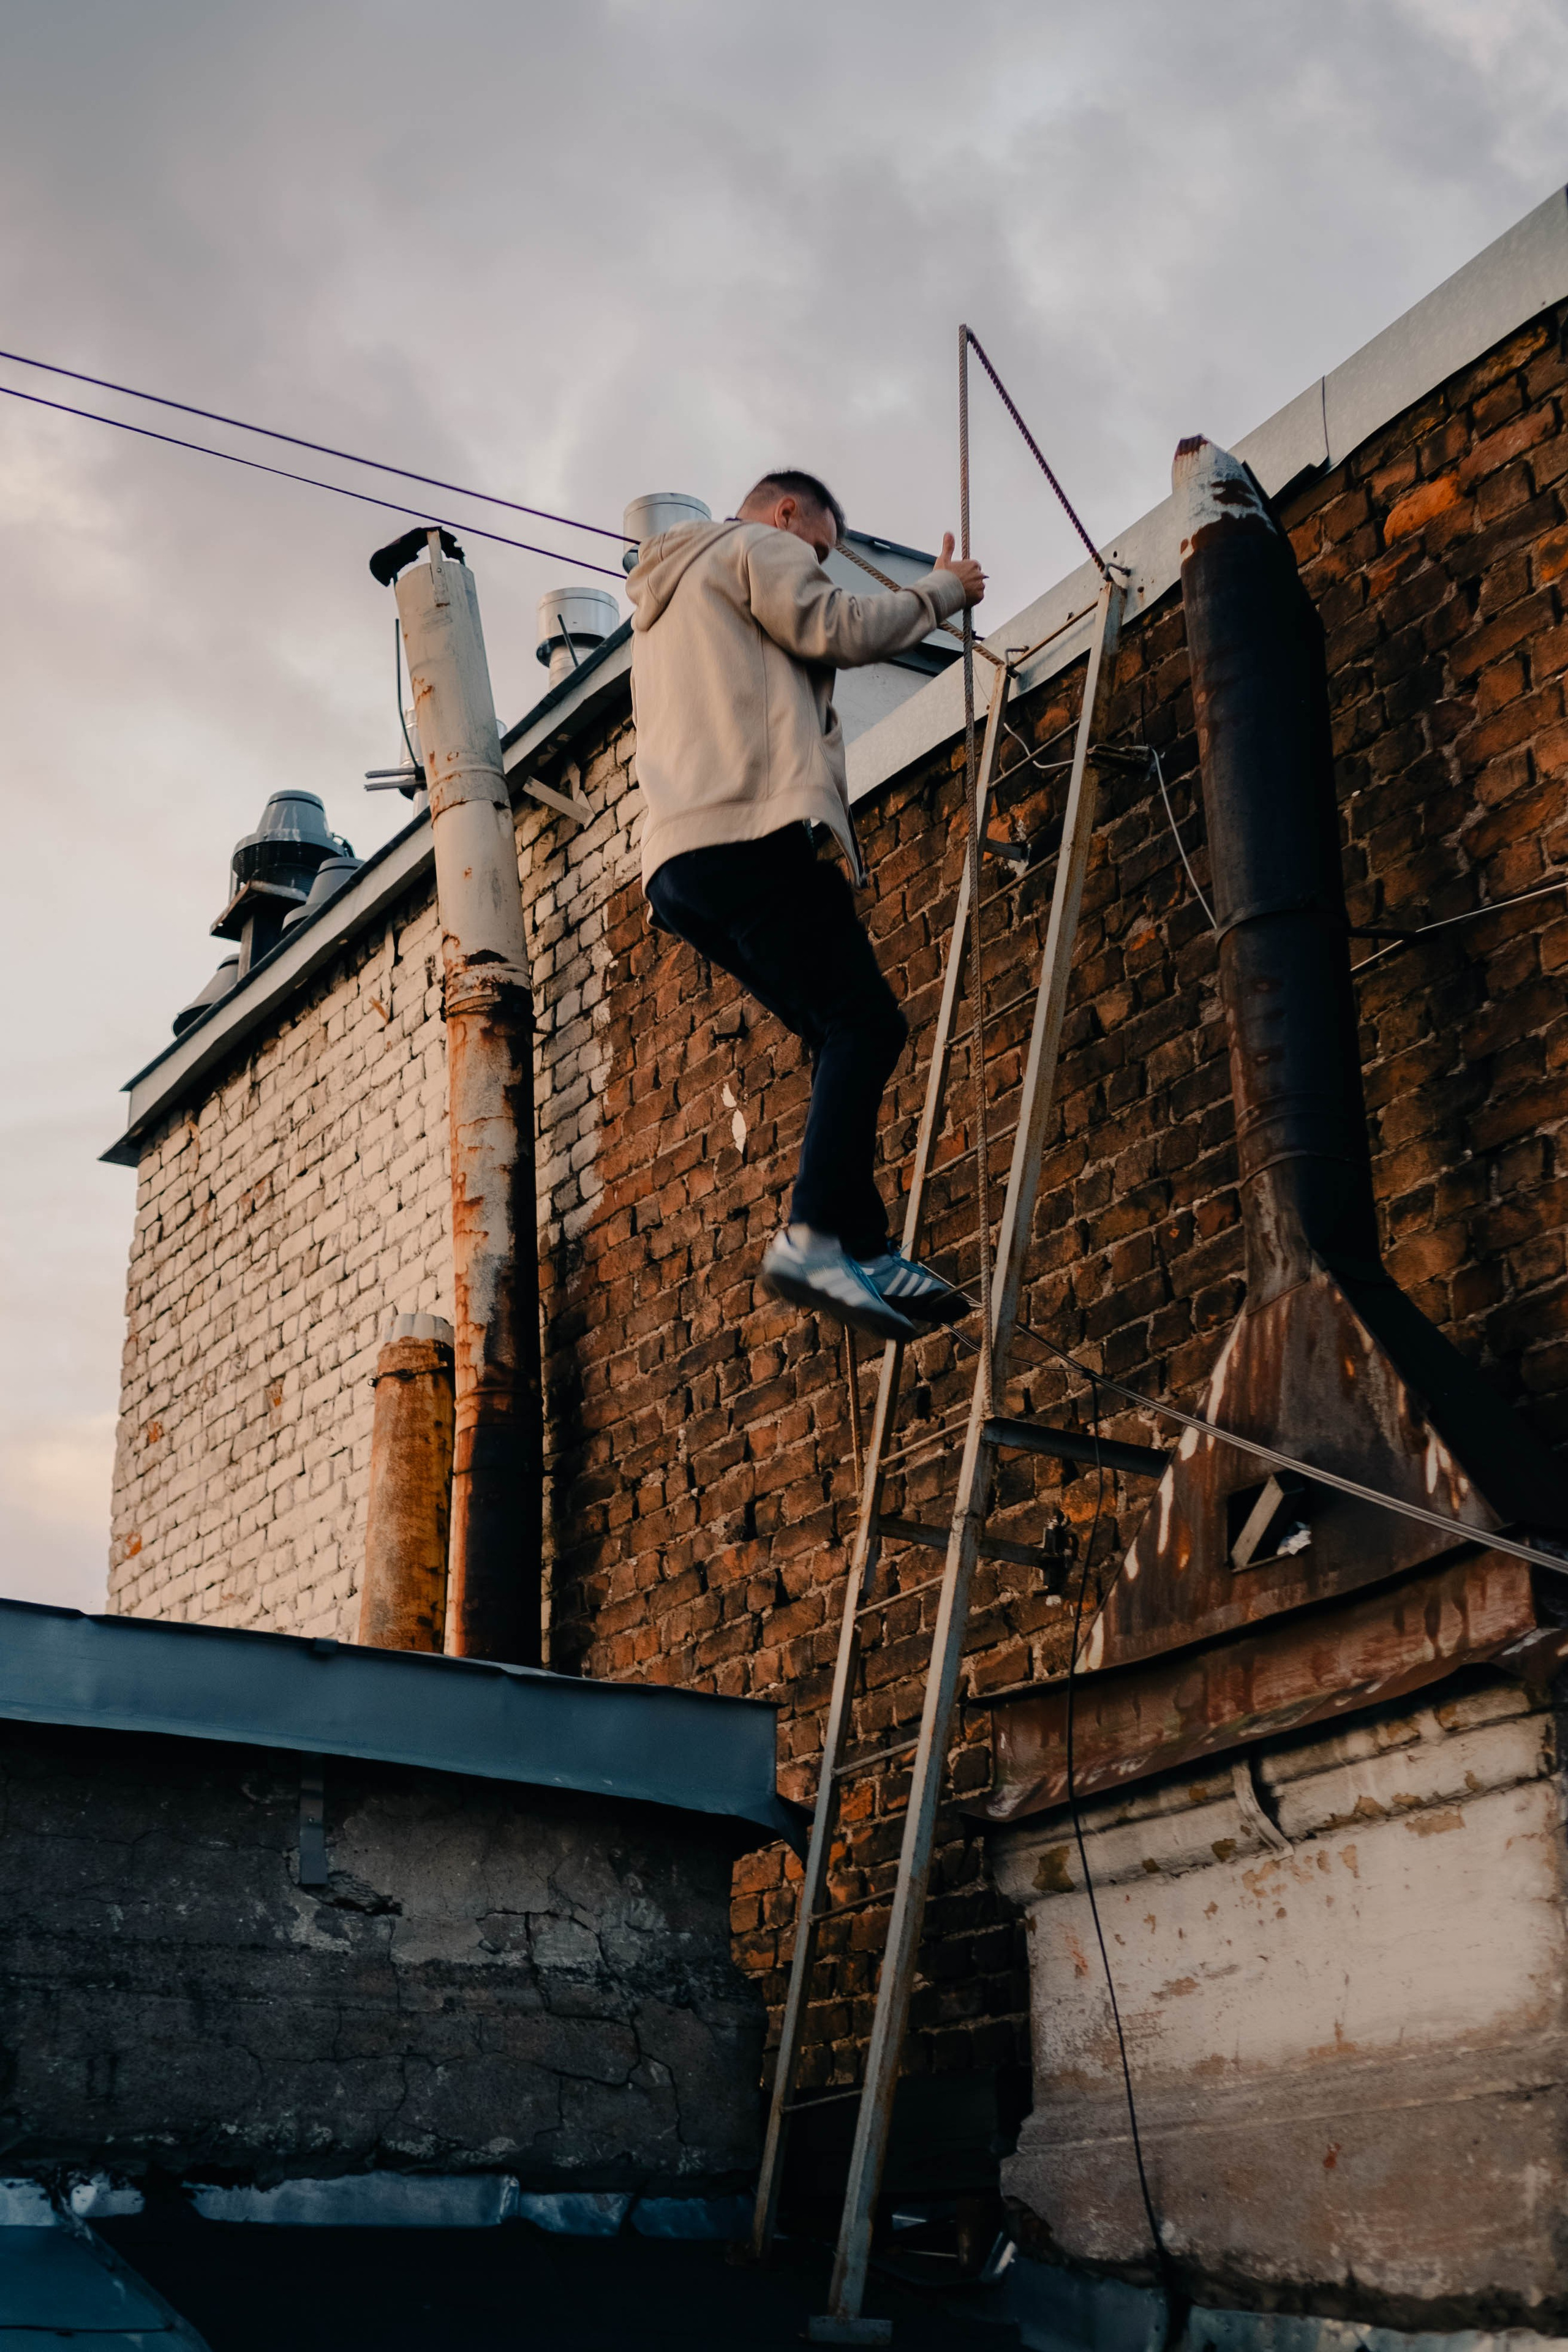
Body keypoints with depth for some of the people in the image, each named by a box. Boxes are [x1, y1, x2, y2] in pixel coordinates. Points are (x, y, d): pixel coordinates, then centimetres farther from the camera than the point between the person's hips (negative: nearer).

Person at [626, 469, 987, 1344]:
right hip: (753, 830, -10)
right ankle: (817, 1236, -33)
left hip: (680, 859, 10)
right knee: (864, 1023, -17)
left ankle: (864, 1250, -8)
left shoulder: (663, 600, 38)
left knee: (845, 1035, 6)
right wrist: (942, 591, 11)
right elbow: (838, 628, -4)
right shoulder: (756, 547, 10)